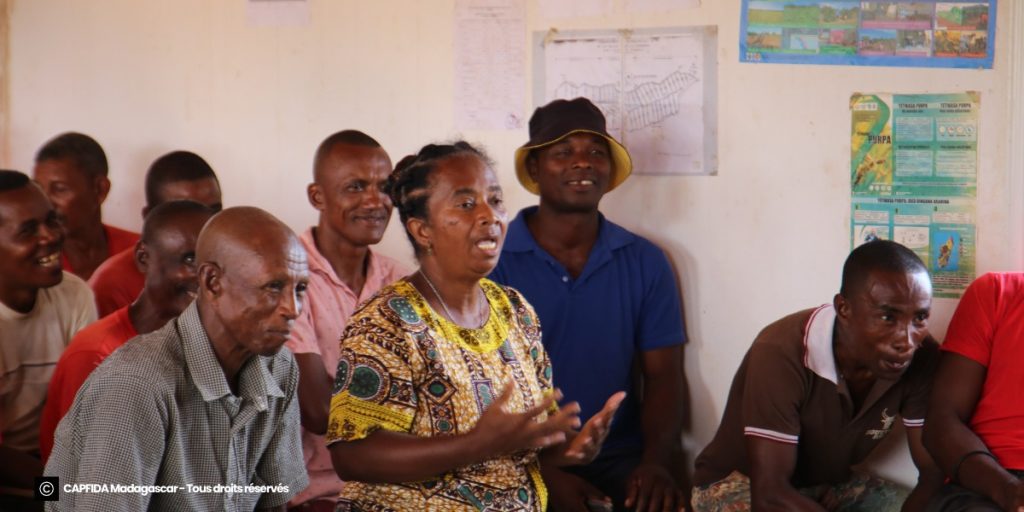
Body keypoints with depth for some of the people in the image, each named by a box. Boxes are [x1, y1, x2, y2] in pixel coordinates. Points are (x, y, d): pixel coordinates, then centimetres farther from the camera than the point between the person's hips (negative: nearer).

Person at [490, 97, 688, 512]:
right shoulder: (492, 262, -3)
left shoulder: (645, 263, 8)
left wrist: (656, 461, -13)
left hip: (621, 457, 3)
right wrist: (543, 473, -18)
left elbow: (663, 375, 6)